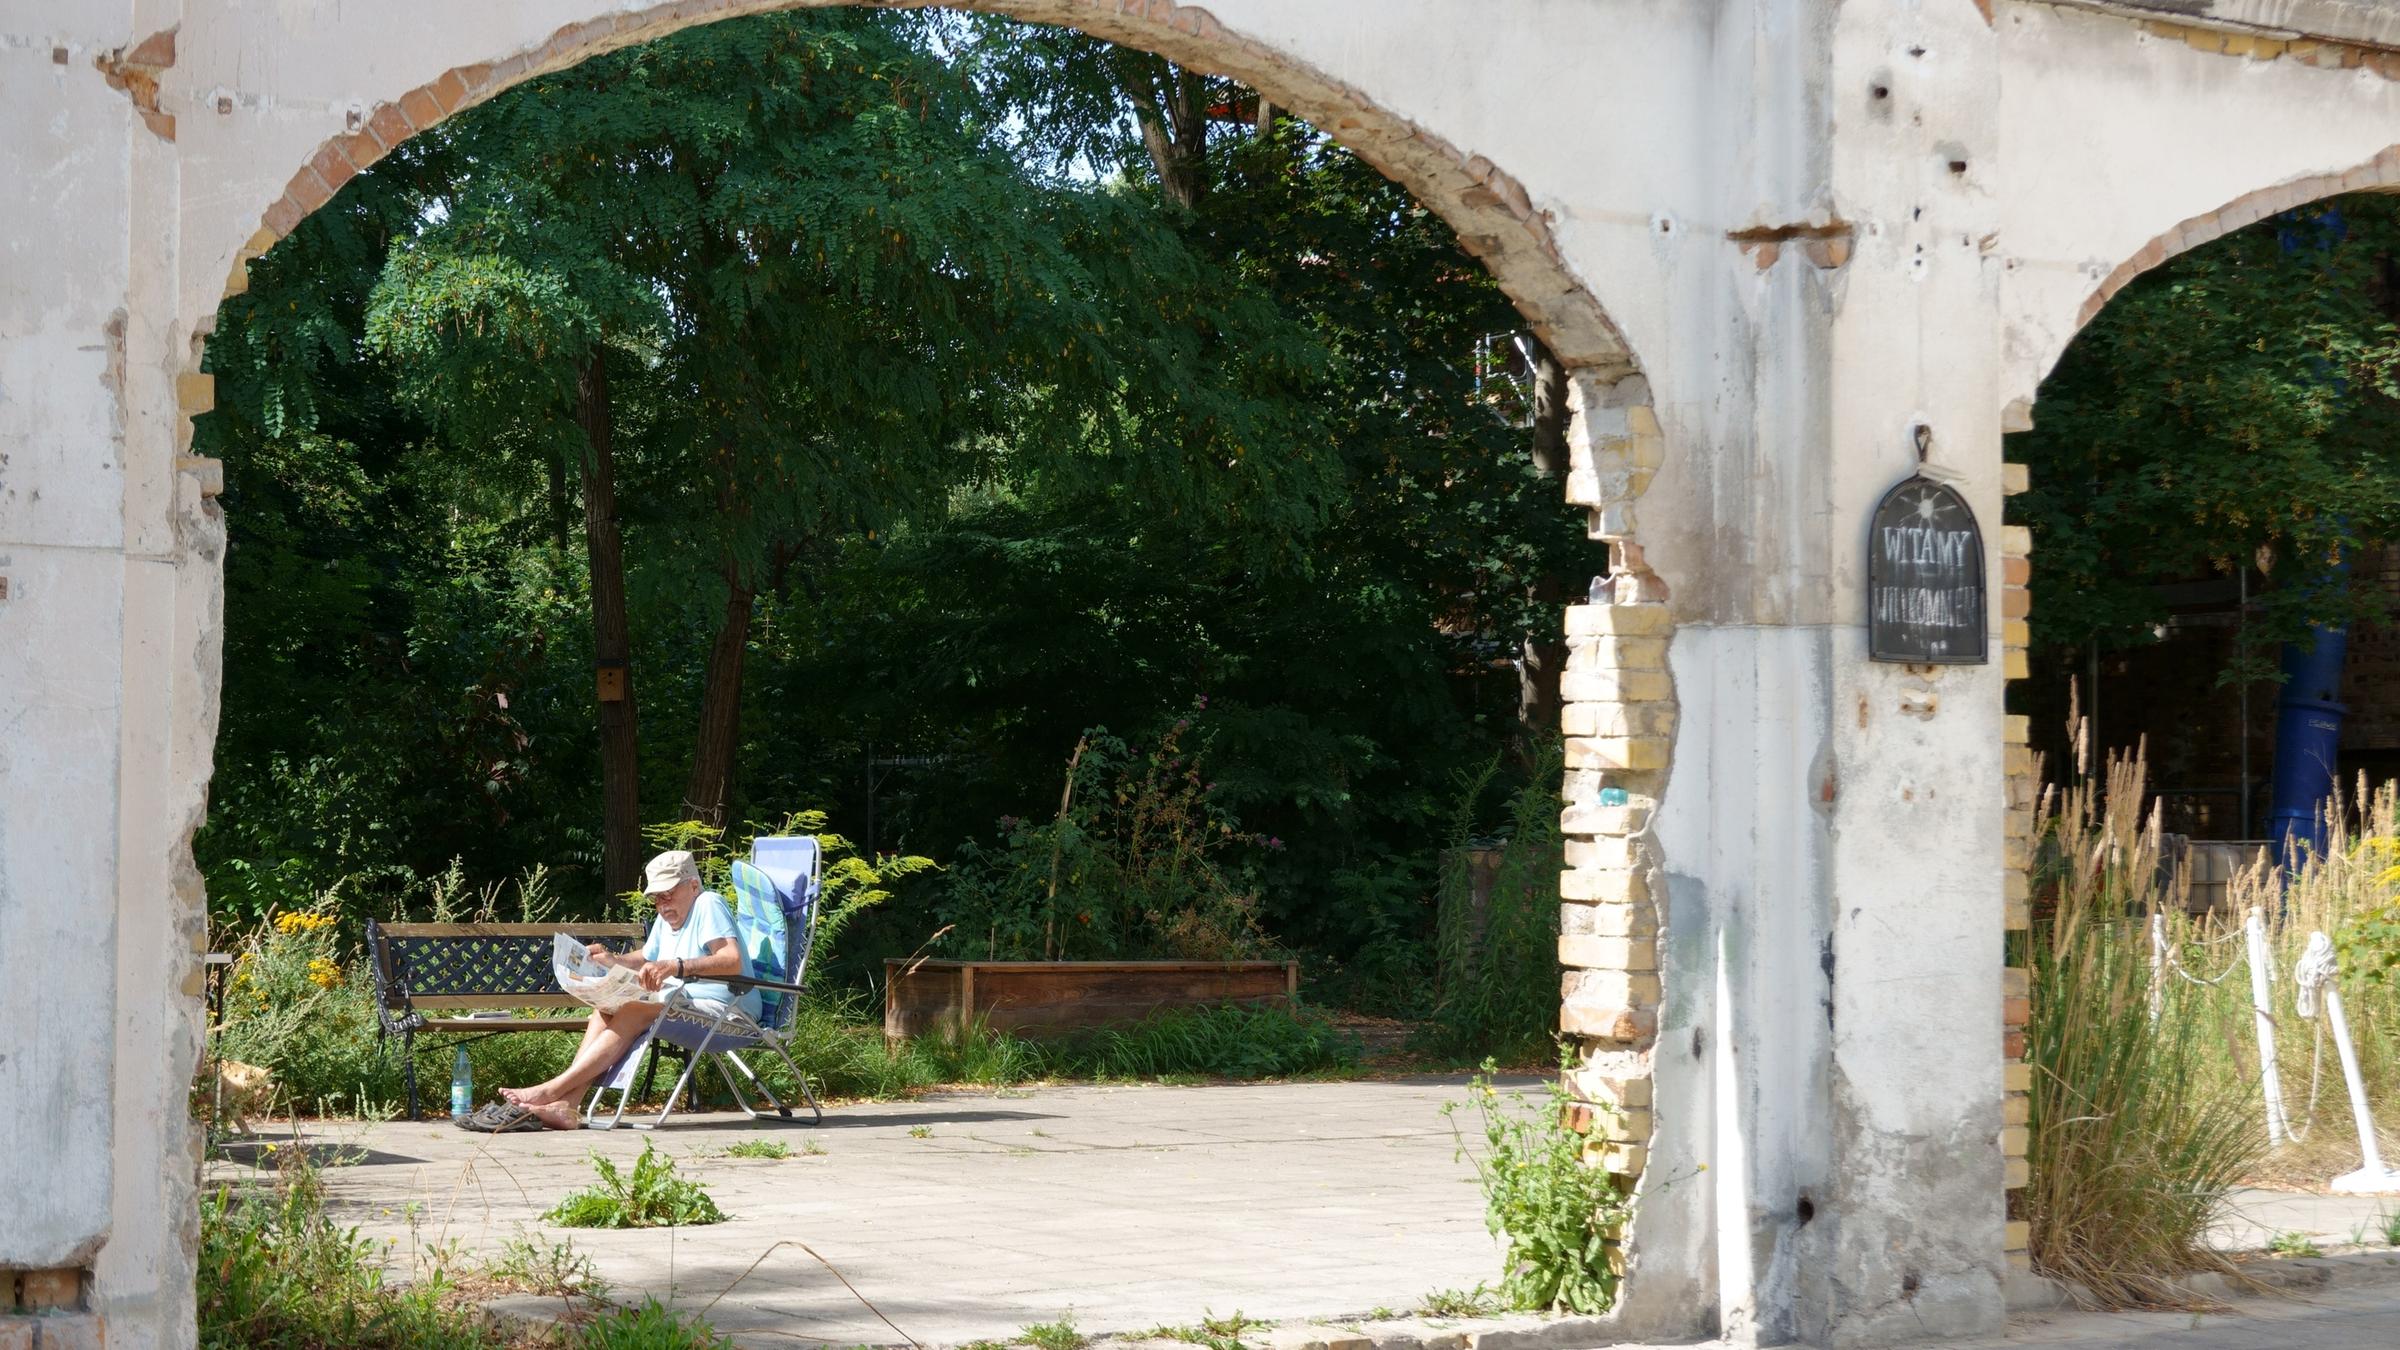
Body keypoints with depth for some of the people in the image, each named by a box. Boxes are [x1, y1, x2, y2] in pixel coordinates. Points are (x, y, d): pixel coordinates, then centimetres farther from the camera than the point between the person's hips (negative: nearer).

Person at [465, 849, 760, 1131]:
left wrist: (676, 966, -35)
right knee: (606, 1009, -9)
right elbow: (646, 959, 33)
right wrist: (613, 959, 10)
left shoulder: (709, 904, -8)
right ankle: (564, 1105, -24)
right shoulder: (666, 919, 20)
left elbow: (733, 961, -23)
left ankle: (550, 1091, -32)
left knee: (634, 1013, -27)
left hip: (719, 1006, -9)